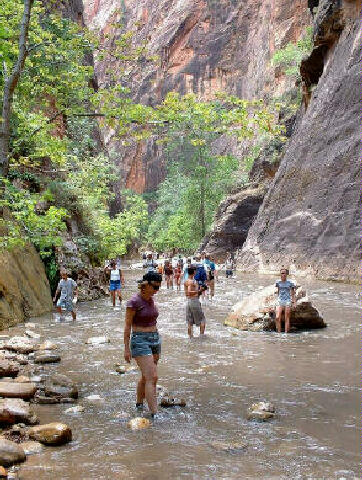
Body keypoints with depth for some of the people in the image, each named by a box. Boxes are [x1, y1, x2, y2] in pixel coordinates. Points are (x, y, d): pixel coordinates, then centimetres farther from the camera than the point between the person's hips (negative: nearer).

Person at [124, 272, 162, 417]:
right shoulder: (134, 301, -14)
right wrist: (127, 348, -10)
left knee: (146, 377, 15)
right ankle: (155, 414, -11)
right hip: (140, 341, -7)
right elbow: (127, 326, -11)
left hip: (155, 339, 8)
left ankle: (139, 404, 32)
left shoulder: (150, 299, 8)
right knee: (152, 378, -13)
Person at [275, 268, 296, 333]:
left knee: (287, 319, 0)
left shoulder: (290, 283, -1)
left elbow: (293, 293, 6)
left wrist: (293, 302, 1)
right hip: (280, 301, 2)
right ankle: (279, 332, -1)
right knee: (277, 318, -9)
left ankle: (286, 333, 4)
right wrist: (276, 292, 4)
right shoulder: (278, 283, 7)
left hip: (287, 302, -2)